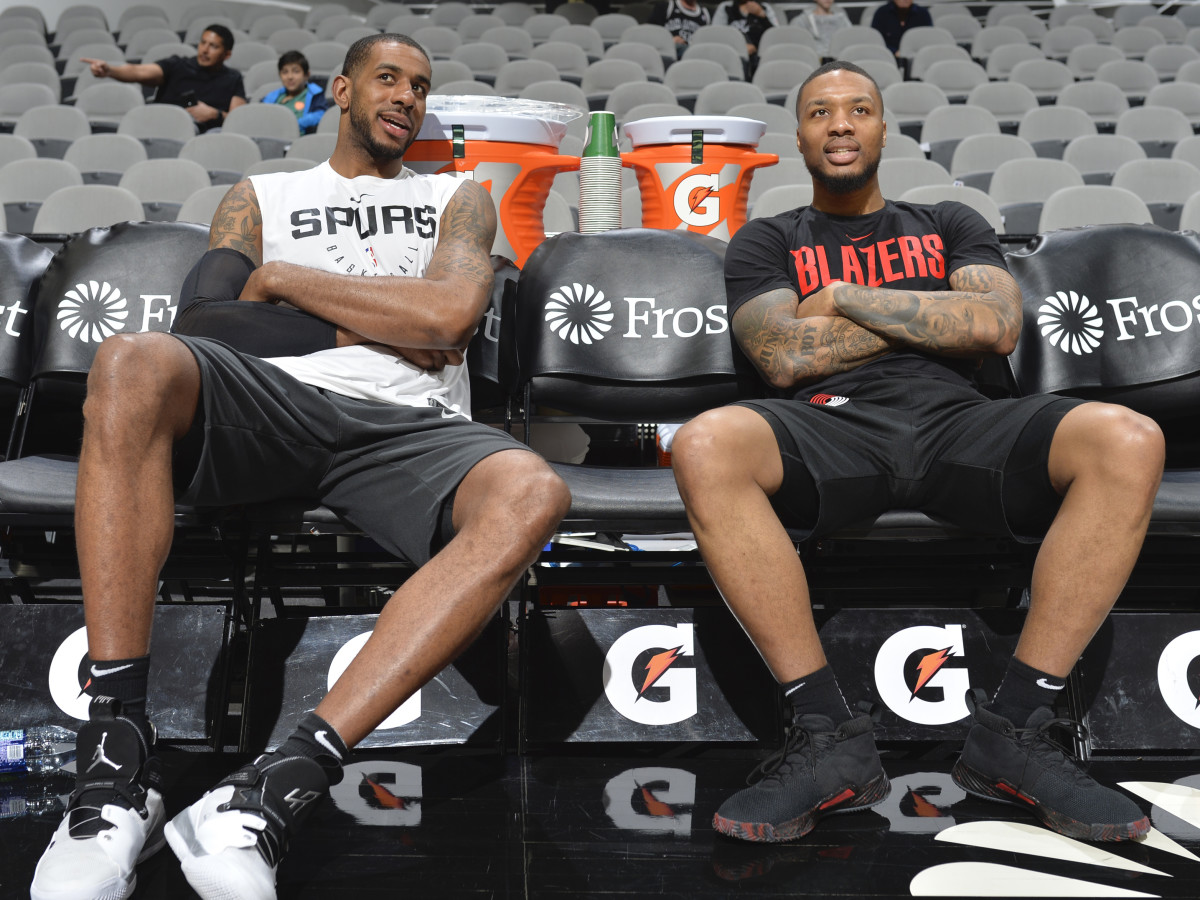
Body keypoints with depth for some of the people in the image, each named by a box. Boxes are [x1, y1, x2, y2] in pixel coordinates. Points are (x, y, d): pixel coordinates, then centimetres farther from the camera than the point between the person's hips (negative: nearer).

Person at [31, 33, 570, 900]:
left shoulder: (460, 198, 26)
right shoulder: (261, 196, 27)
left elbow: (452, 312, 3)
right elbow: (204, 318, 9)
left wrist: (284, 280, 6)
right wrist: (377, 324, 6)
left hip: (407, 428, 0)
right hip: (270, 402, 1)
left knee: (532, 494, -35)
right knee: (134, 363, -34)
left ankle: (278, 789, -42)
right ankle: (117, 762, -34)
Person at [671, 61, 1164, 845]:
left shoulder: (950, 225, 27)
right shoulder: (768, 241, 22)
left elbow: (997, 327, 6)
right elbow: (784, 359, 2)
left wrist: (844, 296, 5)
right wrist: (933, 315, 6)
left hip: (954, 423, 2)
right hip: (832, 429, -1)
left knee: (1128, 442, -28)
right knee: (706, 447, -37)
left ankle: (1014, 730, -22)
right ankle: (829, 741, -29)